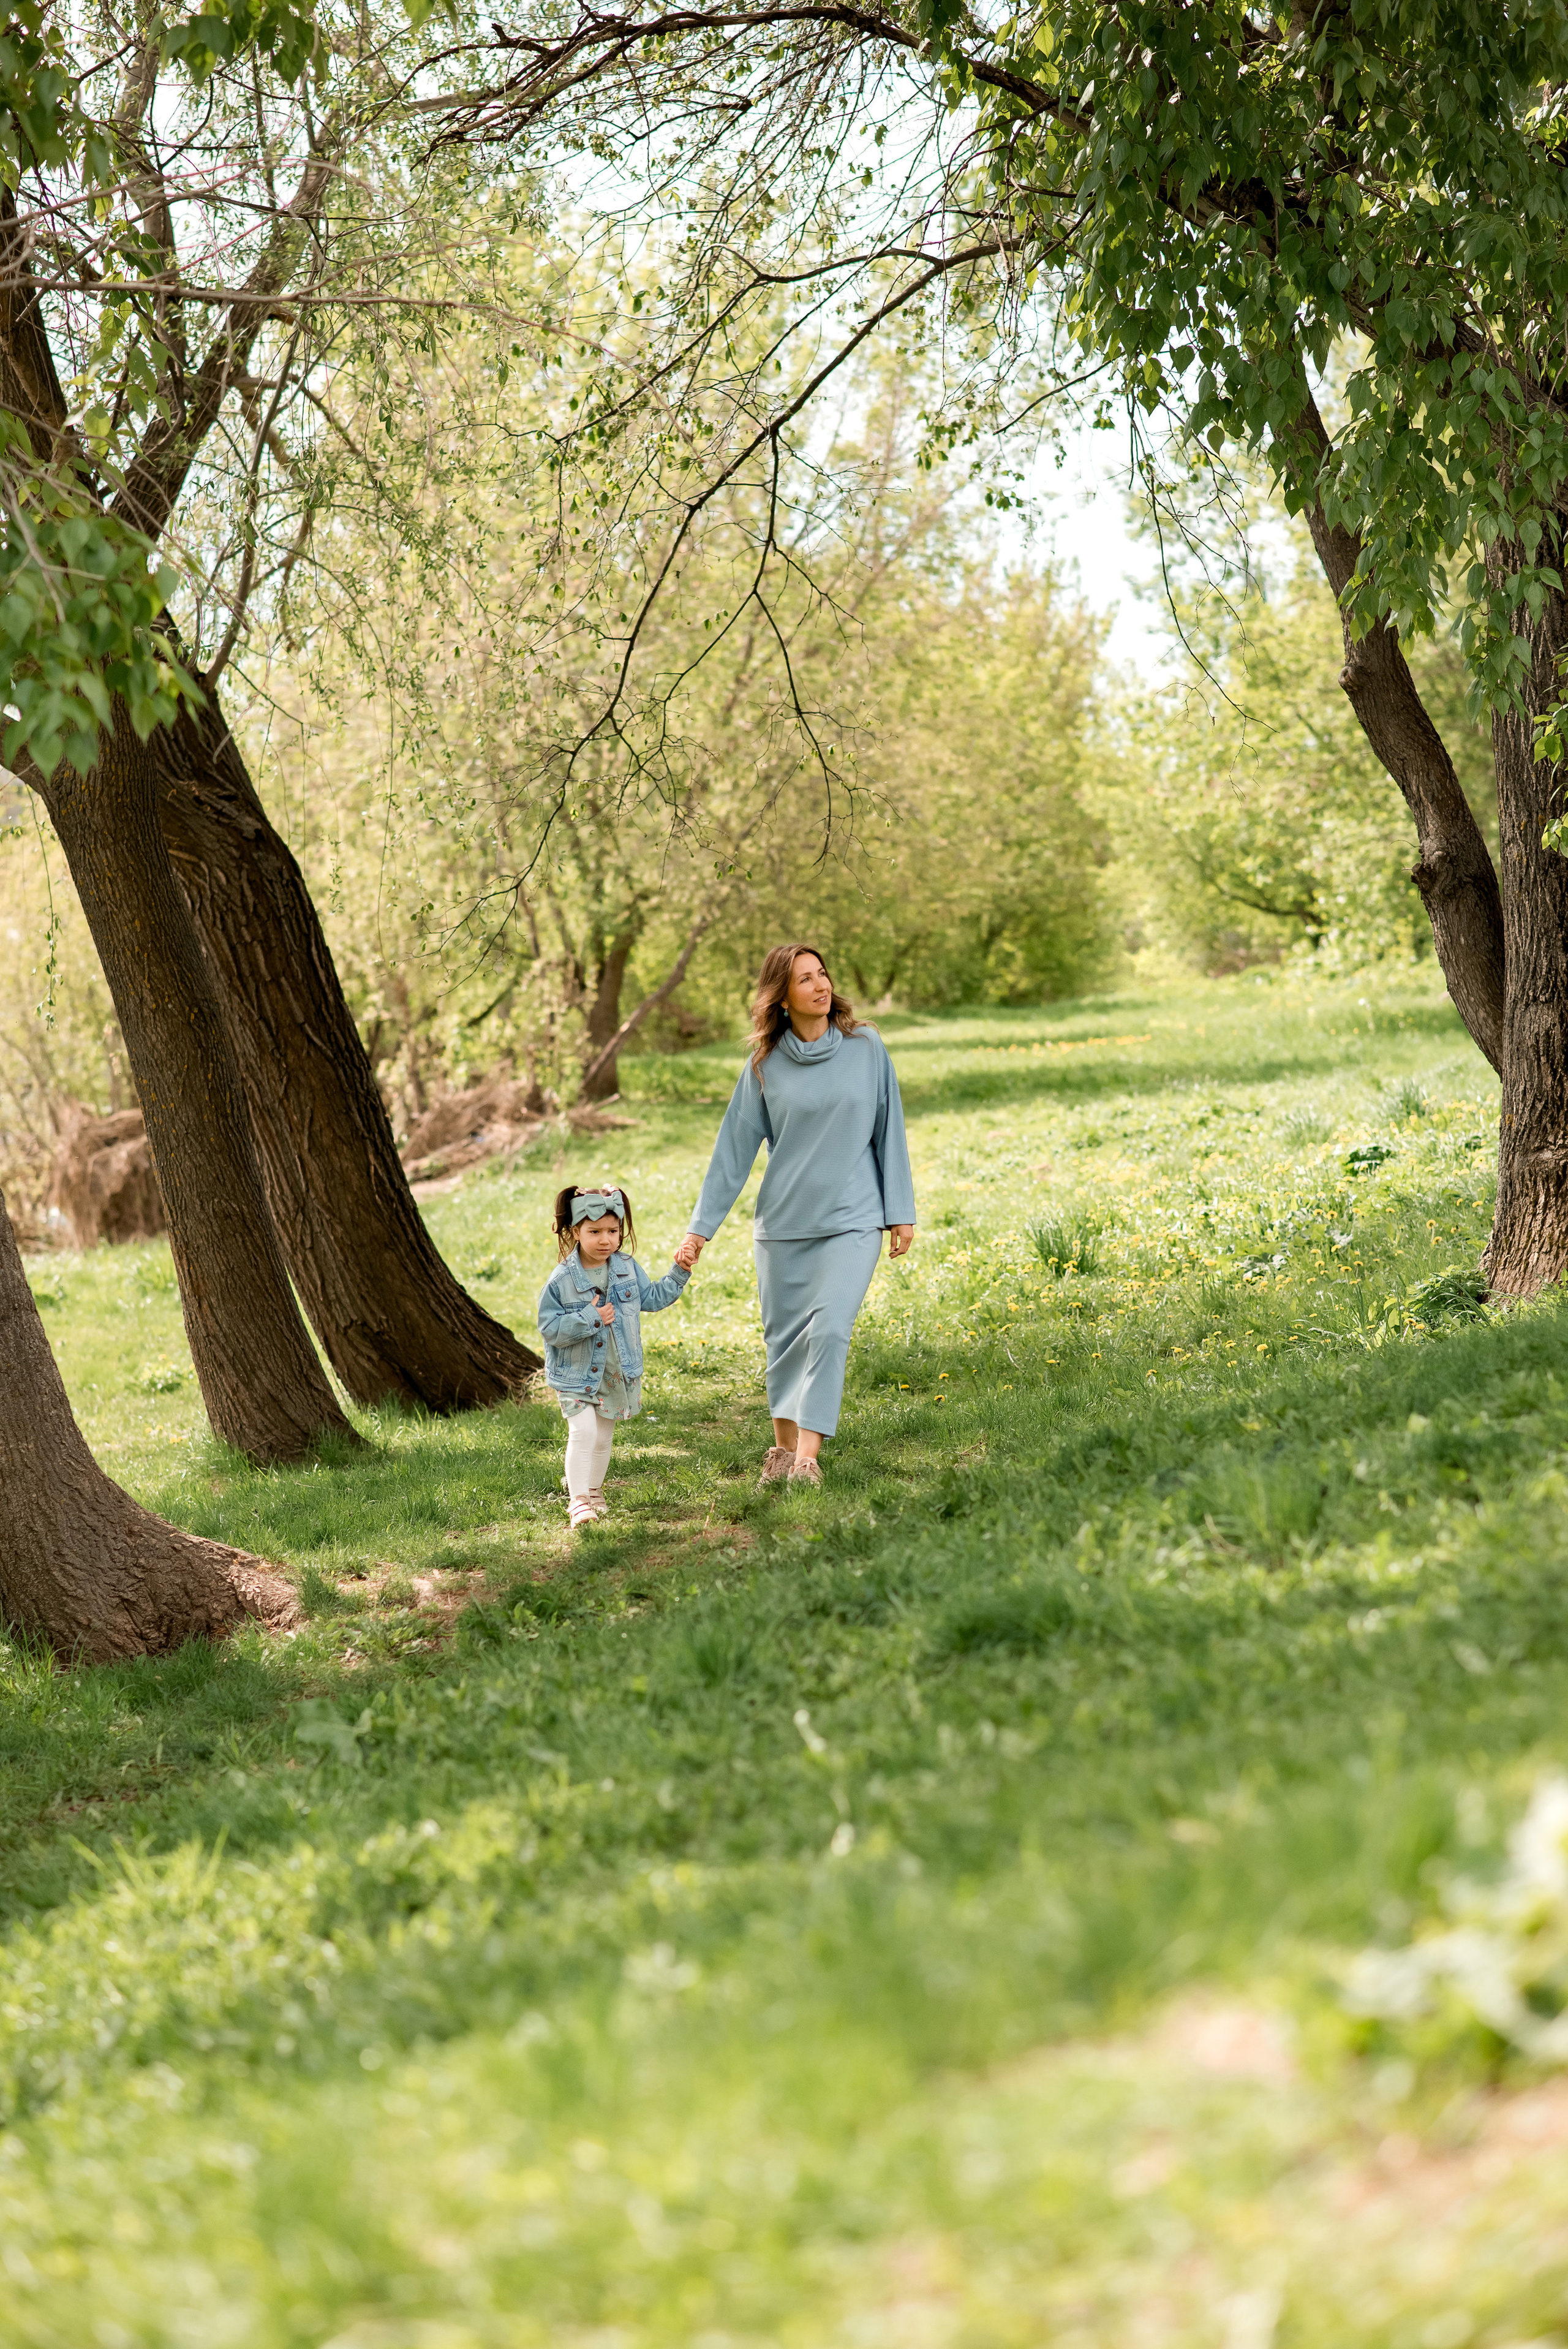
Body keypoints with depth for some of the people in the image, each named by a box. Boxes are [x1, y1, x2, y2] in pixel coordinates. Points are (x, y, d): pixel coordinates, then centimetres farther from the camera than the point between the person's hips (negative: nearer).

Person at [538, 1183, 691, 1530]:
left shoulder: (627, 1268, -2)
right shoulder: (563, 1280, -16)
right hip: (577, 1375, -5)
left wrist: (679, 1272, 3)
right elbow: (549, 1328, -17)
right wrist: (589, 1318, -26)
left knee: (603, 1438, 16)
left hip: (617, 1373, 5)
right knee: (583, 1433, -18)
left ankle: (593, 1489, 36)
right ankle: (578, 1500, -14)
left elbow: (652, 1299, 12)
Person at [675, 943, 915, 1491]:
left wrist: (901, 1212, 4)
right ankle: (783, 1448, 21)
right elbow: (734, 1148, 4)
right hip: (782, 1222, 2)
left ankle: (808, 1455, -16)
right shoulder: (765, 1065, 1)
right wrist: (700, 1229, 3)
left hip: (852, 1220, -2)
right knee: (784, 1337, 8)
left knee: (829, 1331, -16)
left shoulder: (865, 1046, 0)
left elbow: (889, 1130, 6)